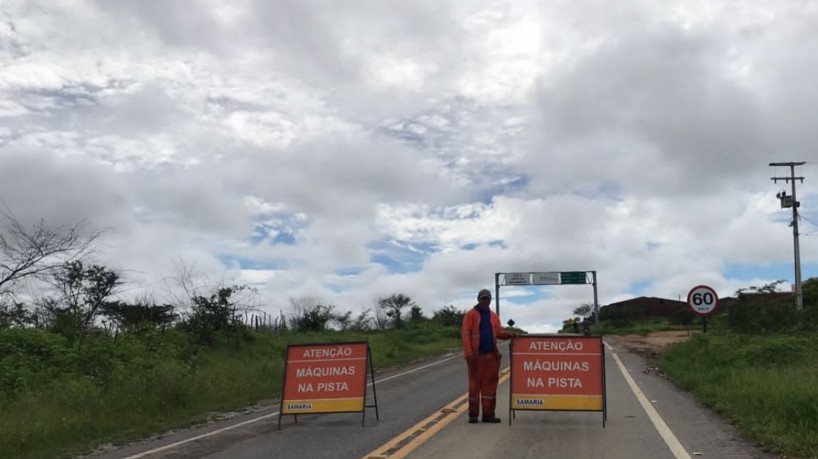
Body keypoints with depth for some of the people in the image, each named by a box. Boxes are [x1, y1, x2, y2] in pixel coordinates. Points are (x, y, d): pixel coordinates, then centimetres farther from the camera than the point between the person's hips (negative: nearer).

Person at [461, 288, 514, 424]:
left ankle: (488, 414, 13)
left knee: (490, 384, 6)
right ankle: (473, 415, 7)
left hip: (492, 356, 5)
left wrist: (508, 334, -11)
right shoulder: (471, 314, -3)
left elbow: (499, 332, 12)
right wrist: (469, 354, -16)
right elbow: (465, 334, -9)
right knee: (475, 384, 0)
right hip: (476, 356, -5)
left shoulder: (494, 316, 13)